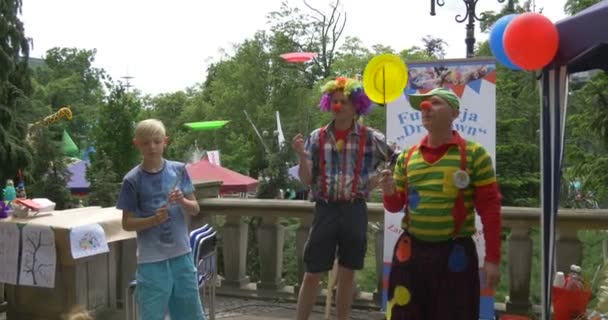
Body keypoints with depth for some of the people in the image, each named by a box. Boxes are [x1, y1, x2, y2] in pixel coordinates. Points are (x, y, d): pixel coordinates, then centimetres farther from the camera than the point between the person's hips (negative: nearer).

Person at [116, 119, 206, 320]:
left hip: (181, 254, 3)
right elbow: (127, 223, -3)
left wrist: (182, 201, -15)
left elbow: (195, 209, 6)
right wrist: (154, 219, -19)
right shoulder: (133, 180, -5)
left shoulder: (178, 170, 2)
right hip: (152, 260, -3)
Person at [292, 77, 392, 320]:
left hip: (355, 211, 0)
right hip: (325, 210, 0)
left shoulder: (370, 138, -1)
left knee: (347, 275, 11)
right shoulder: (317, 137, 2)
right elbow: (306, 180, 1)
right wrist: (302, 155, -15)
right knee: (312, 274, 4)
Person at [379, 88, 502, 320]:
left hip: (455, 253, -3)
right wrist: (390, 193, -9)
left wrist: (492, 258, -7)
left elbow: (490, 208, -4)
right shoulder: (407, 157, 8)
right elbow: (395, 206, 15)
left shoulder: (473, 154, -3)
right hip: (411, 251, 3)